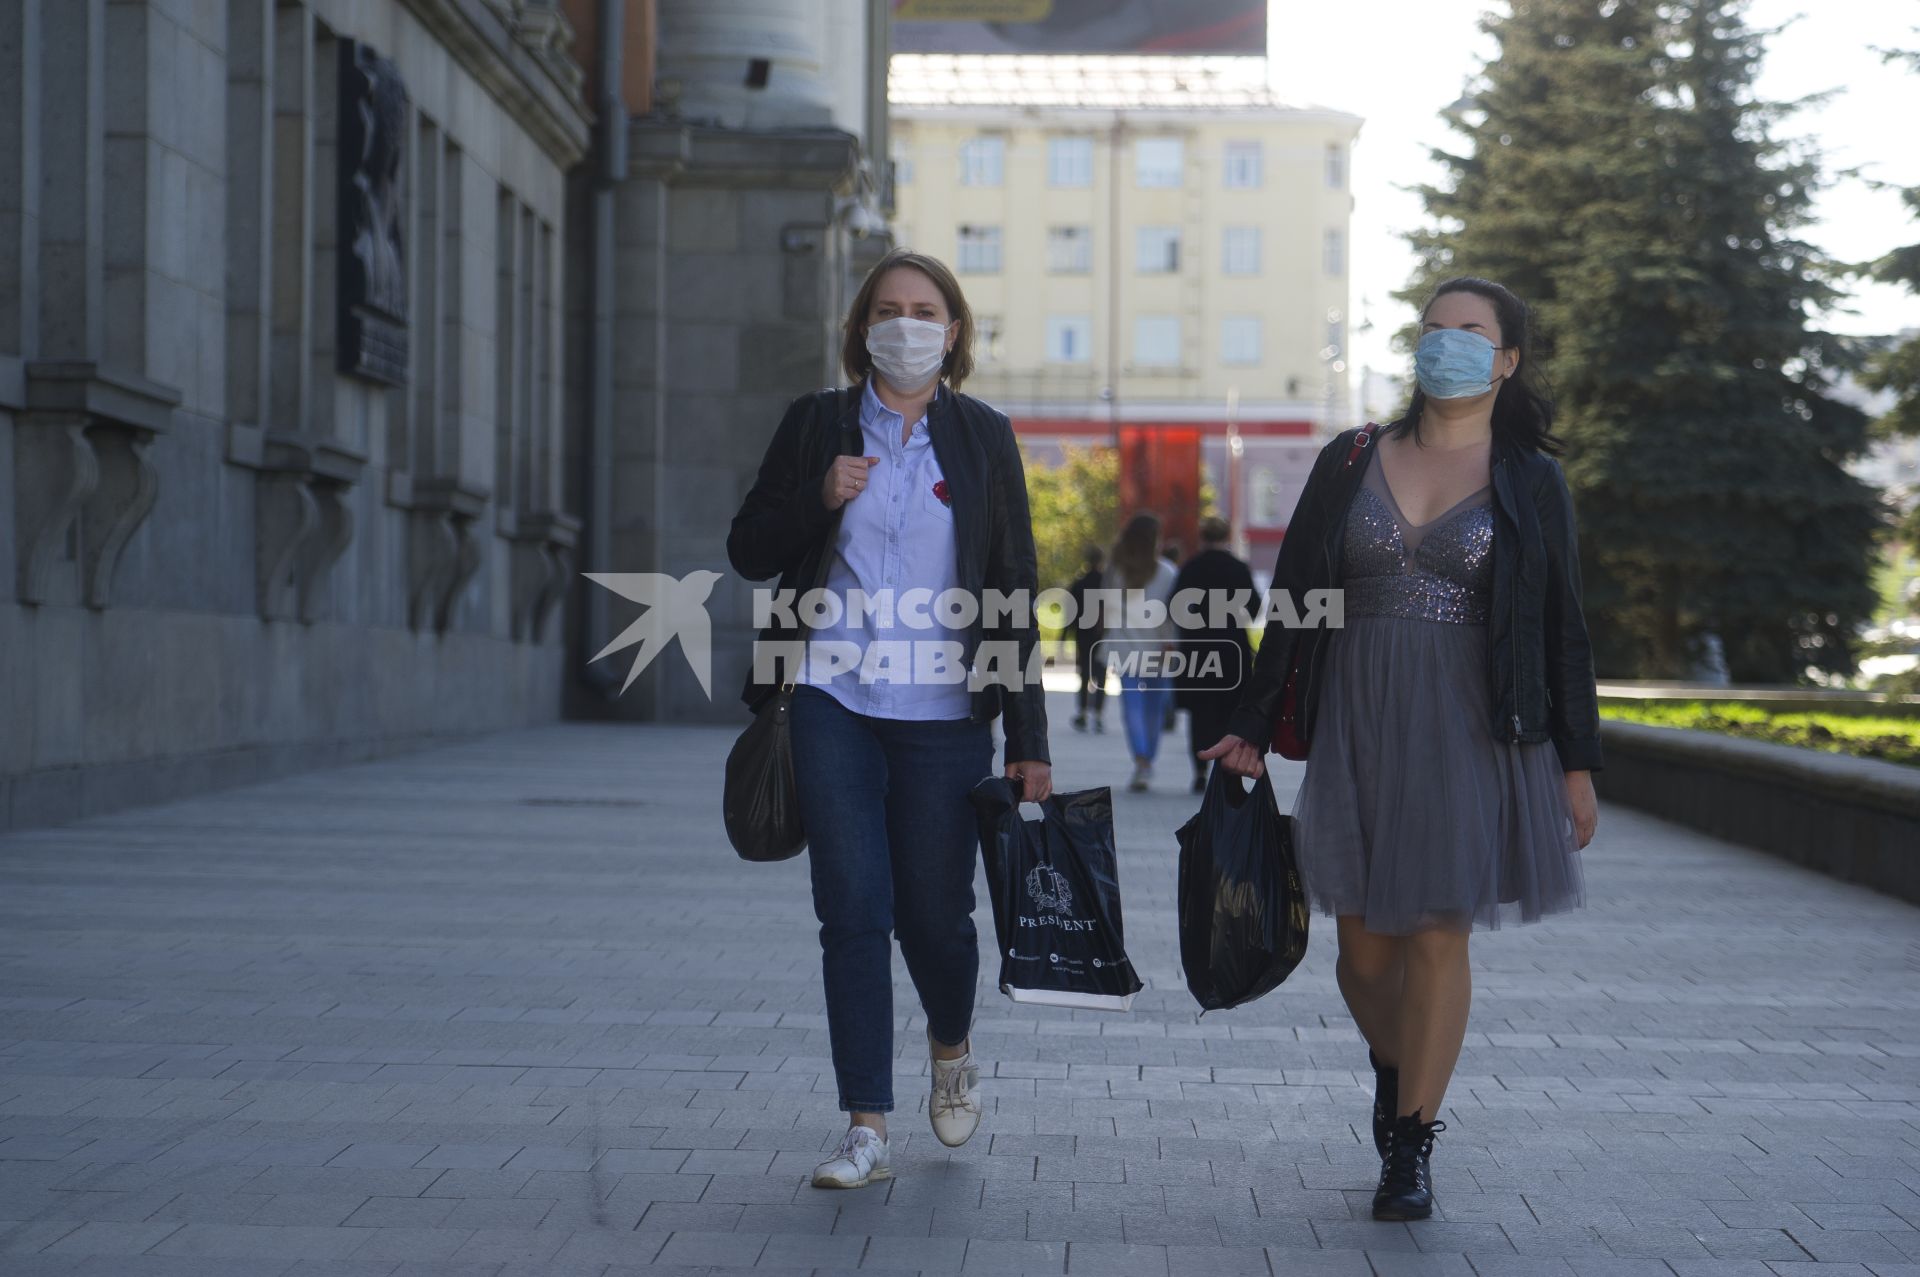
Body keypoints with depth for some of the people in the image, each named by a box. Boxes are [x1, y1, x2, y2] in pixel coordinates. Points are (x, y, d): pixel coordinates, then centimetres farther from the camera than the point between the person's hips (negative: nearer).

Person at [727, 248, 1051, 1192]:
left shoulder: (984, 439, 5)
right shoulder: (816, 424, 7)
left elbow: (1015, 591, 4)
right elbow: (749, 550, 9)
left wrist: (1029, 741, -1)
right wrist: (818, 498, -12)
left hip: (942, 714, 0)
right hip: (834, 702, 0)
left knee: (934, 912, 3)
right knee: (852, 914, -4)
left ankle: (951, 1046, 36)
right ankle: (867, 1131, 2)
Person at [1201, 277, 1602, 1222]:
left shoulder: (1531, 483, 4)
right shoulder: (1350, 464, 7)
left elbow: (1563, 630, 4)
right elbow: (1294, 602, 8)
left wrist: (1577, 762, 1)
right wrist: (1253, 726, 5)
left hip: (1470, 729, -2)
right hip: (1358, 721, 2)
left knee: (1437, 937, -3)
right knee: (1365, 944, 4)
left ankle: (1412, 1147, 9)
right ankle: (1393, 1067, 35)